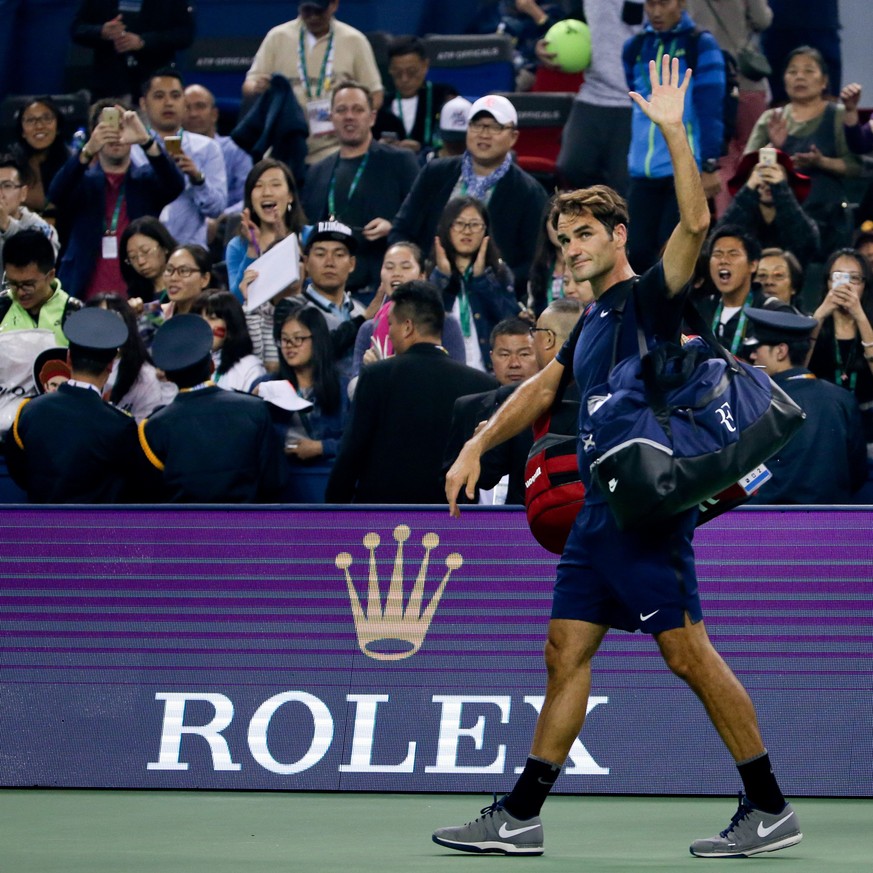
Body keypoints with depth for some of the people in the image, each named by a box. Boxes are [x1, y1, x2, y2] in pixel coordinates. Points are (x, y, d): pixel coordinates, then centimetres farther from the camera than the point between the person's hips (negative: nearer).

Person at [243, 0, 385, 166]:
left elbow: (374, 94, 6)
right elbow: (248, 87, 7)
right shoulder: (278, 37, 6)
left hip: (333, 151, -1)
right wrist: (257, 88, -19)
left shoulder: (354, 40, 4)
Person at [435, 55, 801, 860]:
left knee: (690, 656, -8)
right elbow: (542, 389, 30)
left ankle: (771, 810, -3)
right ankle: (519, 820, 9)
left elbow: (695, 221, -21)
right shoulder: (593, 322, 19)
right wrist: (477, 448, 22)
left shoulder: (649, 299, -5)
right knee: (567, 656, 7)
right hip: (597, 515, 9)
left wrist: (673, 130, -24)